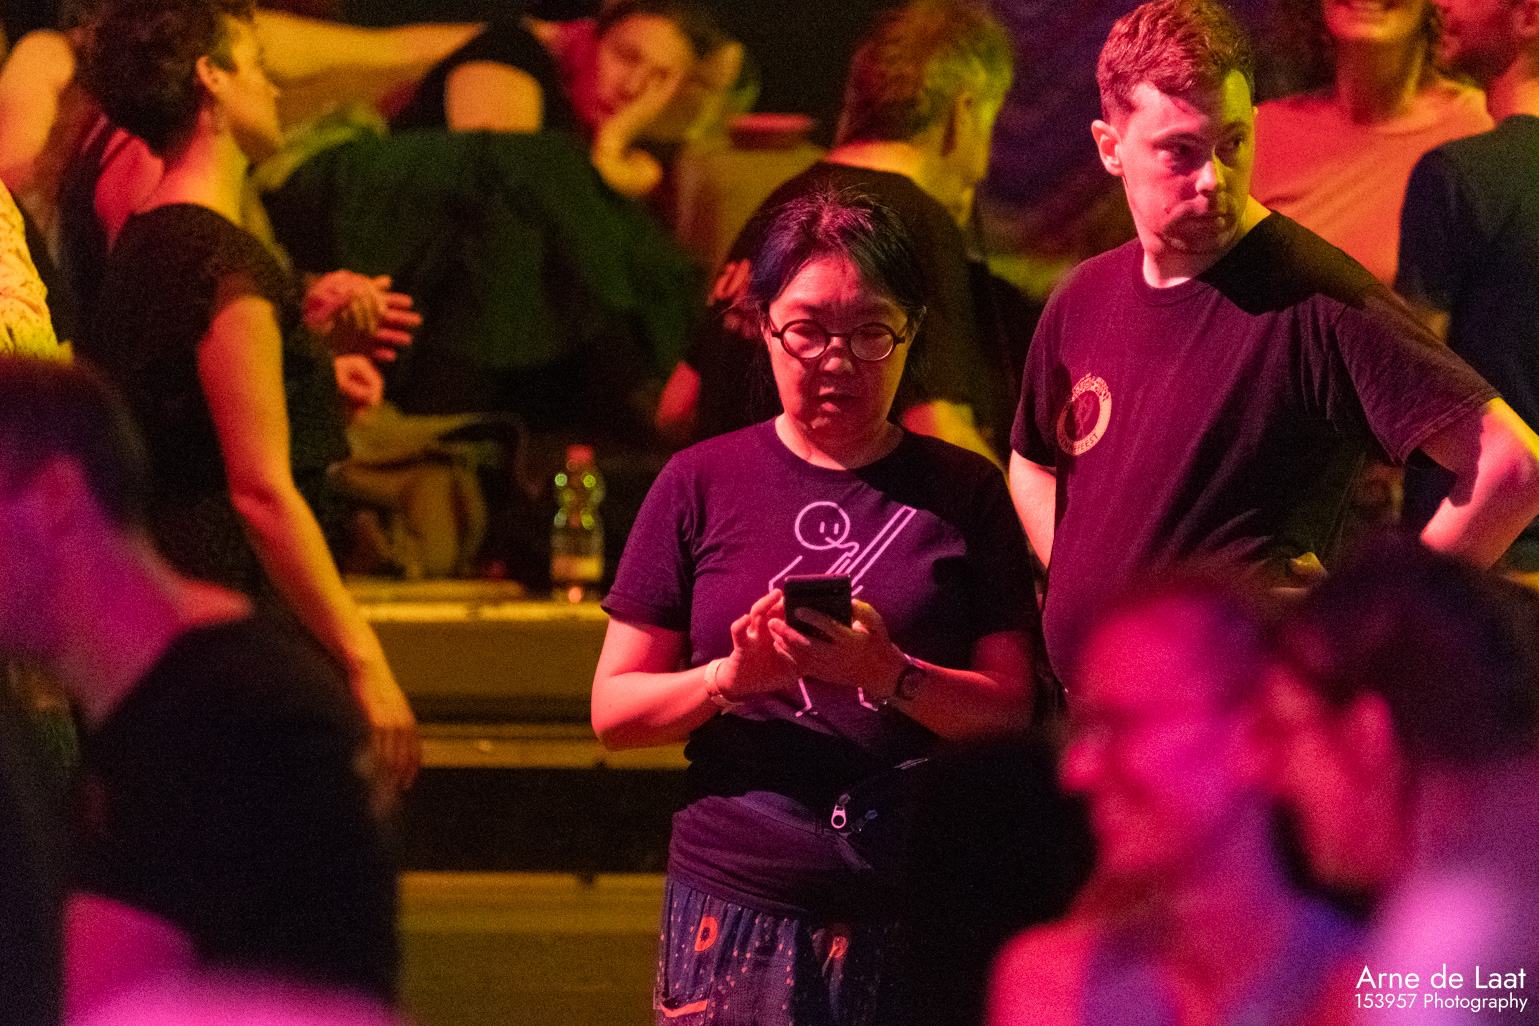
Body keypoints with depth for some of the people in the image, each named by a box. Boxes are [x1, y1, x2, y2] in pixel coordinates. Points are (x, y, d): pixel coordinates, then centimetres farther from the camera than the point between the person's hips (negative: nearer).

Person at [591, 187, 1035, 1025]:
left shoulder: (964, 494, 8)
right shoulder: (704, 484, 8)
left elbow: (1009, 711, 2)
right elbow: (614, 710, 6)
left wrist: (889, 673, -16)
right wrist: (731, 678, -12)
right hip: (739, 902, 0)